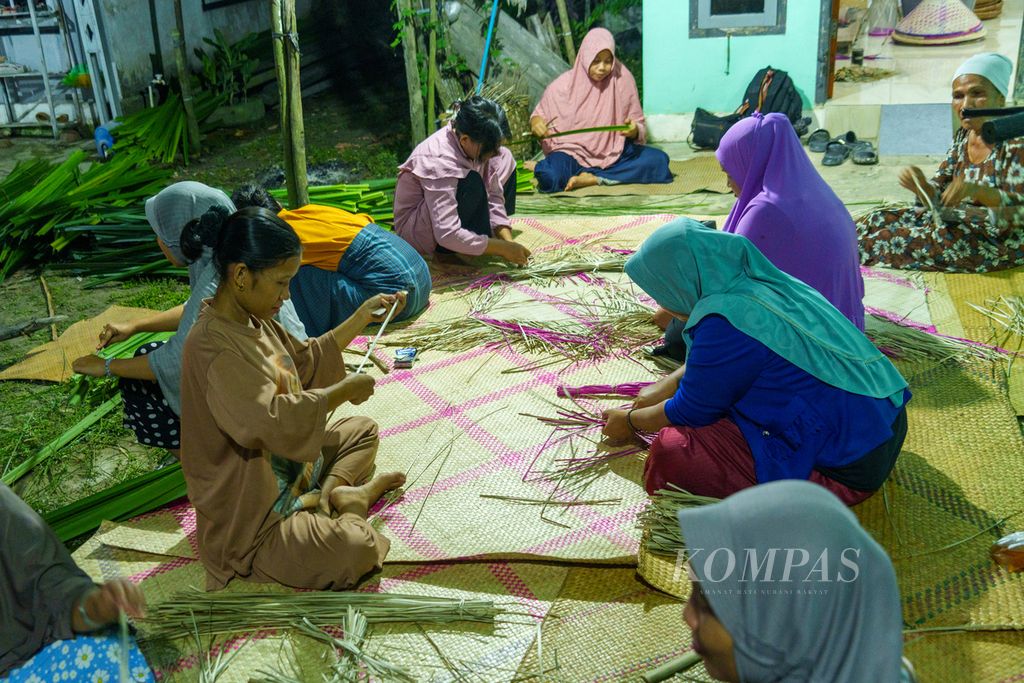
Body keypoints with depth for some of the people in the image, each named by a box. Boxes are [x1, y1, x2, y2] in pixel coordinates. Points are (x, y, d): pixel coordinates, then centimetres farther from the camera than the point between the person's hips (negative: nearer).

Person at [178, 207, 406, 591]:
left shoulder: (252, 320, 2)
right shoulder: (213, 345, -28)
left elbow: (305, 360, 19)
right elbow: (272, 420, -38)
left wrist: (363, 317, 15)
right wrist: (343, 391, -25)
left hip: (285, 462, 11)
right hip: (248, 516, -11)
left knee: (363, 430, 25)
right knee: (357, 549, -29)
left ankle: (331, 491, 1)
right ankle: (350, 499, 1)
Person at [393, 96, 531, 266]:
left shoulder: (478, 144, -13)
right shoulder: (439, 162, -35)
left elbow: (493, 196, -7)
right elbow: (447, 235, -39)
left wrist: (508, 240, -21)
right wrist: (503, 248, -34)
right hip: (419, 233, -8)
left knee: (505, 159, 2)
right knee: (471, 183, -34)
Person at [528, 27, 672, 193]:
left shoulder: (623, 79, -5)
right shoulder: (565, 84, -7)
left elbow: (639, 125, 0)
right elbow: (540, 113, 6)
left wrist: (634, 131, -25)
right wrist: (536, 122, -19)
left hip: (613, 152, 3)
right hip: (573, 153, -3)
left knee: (659, 159, -22)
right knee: (549, 177, -37)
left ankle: (593, 178, -21)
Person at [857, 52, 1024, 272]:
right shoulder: (963, 136, 6)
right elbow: (938, 195, 4)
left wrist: (978, 191, -40)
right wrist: (920, 186, -20)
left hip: (1003, 241, -7)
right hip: (962, 221, 7)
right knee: (879, 221, -7)